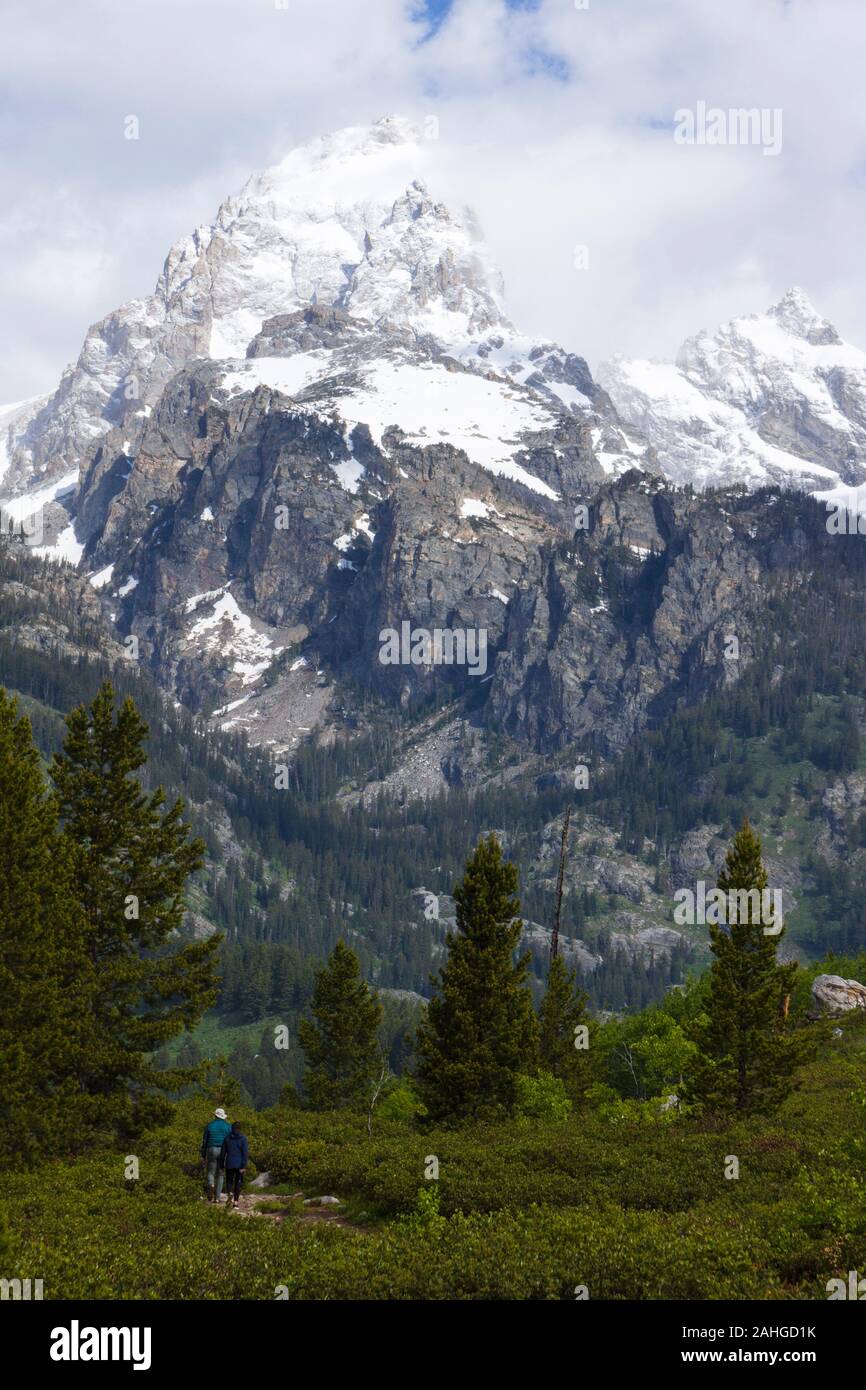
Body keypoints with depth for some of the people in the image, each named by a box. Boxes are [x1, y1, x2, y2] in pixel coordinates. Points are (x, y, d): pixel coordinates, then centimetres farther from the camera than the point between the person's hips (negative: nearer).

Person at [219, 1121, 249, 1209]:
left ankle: (229, 1194, -18)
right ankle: (236, 1201, 9)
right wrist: (244, 1166, -11)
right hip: (240, 1164, -1)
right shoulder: (243, 1138, -5)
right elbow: (245, 1153, -12)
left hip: (229, 1164, 1)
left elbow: (223, 1152, 3)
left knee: (229, 1182, 12)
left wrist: (221, 1165, 10)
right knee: (238, 1183, 11)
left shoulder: (227, 1138, 1)